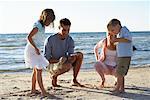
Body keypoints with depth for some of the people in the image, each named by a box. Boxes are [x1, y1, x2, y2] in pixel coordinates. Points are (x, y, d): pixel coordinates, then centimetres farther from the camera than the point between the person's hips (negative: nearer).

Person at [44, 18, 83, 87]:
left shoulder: (70, 40, -1)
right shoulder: (50, 40, -15)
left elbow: (71, 55, -4)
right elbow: (46, 58, -15)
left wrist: (70, 58, -29)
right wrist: (58, 60, -29)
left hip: (64, 63, 6)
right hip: (52, 65, -6)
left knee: (79, 55, -15)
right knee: (67, 65, -37)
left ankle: (74, 80, -8)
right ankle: (54, 76, -5)